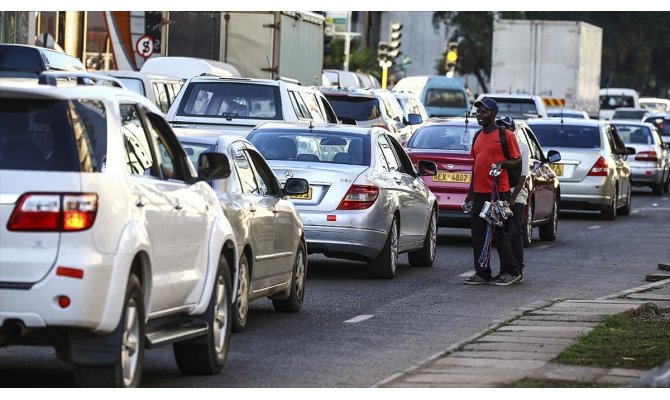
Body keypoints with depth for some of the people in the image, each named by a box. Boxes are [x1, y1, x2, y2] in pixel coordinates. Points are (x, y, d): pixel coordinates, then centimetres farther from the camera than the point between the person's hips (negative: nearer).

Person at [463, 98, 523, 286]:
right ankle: (482, 273, 11)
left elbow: (517, 160, -3)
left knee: (499, 233, -5)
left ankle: (510, 271, 4)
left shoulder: (505, 135, -5)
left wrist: (502, 163, -23)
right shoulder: (478, 137, 16)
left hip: (498, 193, -7)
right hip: (479, 193, 7)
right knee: (478, 235, 6)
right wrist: (470, 192, 21)